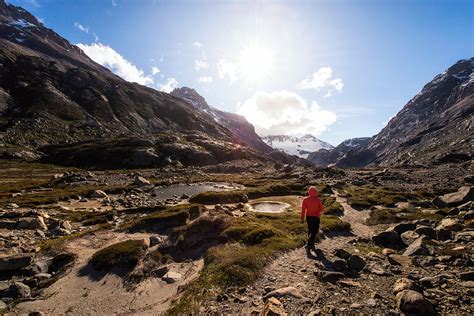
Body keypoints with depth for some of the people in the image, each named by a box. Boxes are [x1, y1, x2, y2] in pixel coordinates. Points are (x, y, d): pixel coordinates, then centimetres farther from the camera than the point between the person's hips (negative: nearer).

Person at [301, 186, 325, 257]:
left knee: (310, 231, 19)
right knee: (314, 233, 0)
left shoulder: (305, 199, -7)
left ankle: (312, 246, 31)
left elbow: (303, 210, -6)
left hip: (308, 217, 4)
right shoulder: (318, 200, -14)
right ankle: (308, 246, -12)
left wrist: (302, 219, 2)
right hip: (315, 217, -4)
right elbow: (322, 209, -4)